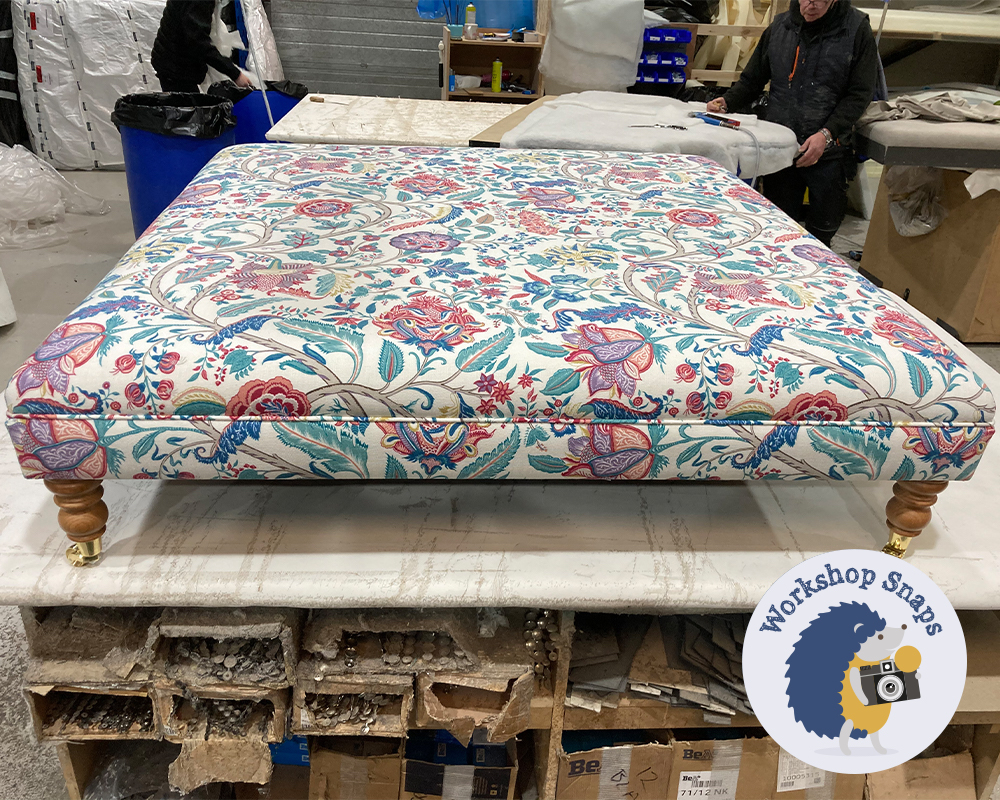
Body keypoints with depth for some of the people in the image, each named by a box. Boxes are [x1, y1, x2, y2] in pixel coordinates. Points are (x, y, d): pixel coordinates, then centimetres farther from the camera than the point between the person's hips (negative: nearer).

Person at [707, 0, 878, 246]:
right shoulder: (780, 26, 7)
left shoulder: (856, 28, -3)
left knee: (823, 229, 7)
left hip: (829, 150, -2)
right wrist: (728, 102, -6)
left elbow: (860, 94, -5)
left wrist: (827, 134, -18)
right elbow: (753, 78, 14)